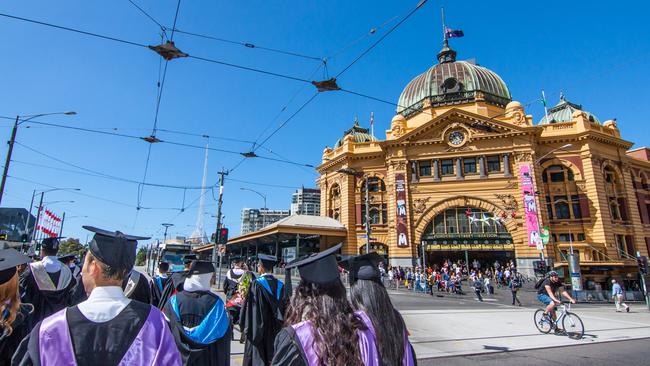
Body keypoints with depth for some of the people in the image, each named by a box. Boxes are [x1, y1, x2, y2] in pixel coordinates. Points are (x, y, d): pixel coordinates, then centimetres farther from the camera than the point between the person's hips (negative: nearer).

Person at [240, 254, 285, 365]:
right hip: (275, 331, 4)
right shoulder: (279, 284, 0)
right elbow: (284, 309, 4)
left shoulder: (256, 284, -15)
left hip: (259, 329, -4)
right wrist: (279, 327, 13)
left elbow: (250, 307, -14)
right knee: (271, 356, 16)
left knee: (257, 357, 8)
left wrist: (245, 327, -3)